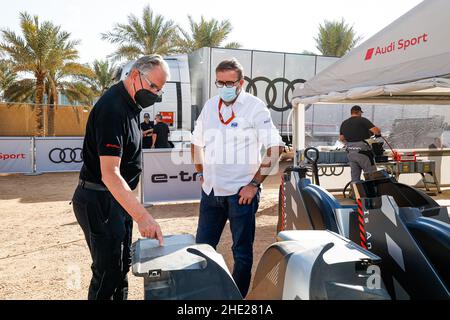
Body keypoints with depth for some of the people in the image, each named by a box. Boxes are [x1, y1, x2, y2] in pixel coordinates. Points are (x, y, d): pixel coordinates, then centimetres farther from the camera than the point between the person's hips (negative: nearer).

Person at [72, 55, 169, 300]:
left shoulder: (130, 104, 9)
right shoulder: (112, 109, -23)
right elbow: (109, 173, -31)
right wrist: (142, 215, -37)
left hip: (118, 198, 10)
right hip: (99, 200, -10)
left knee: (122, 264, 20)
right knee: (108, 271, -2)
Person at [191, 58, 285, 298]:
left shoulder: (255, 107, -9)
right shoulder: (210, 106, 8)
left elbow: (274, 148, -14)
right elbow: (196, 142, 19)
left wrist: (255, 184, -15)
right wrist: (201, 174, 12)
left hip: (241, 192, -5)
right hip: (211, 190, 6)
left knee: (242, 252, 9)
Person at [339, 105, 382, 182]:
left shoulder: (344, 123, 10)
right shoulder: (362, 120, -8)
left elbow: (341, 138, 18)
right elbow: (376, 131, -16)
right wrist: (379, 132, 6)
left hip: (350, 153, 6)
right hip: (362, 152, -6)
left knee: (354, 177, 11)